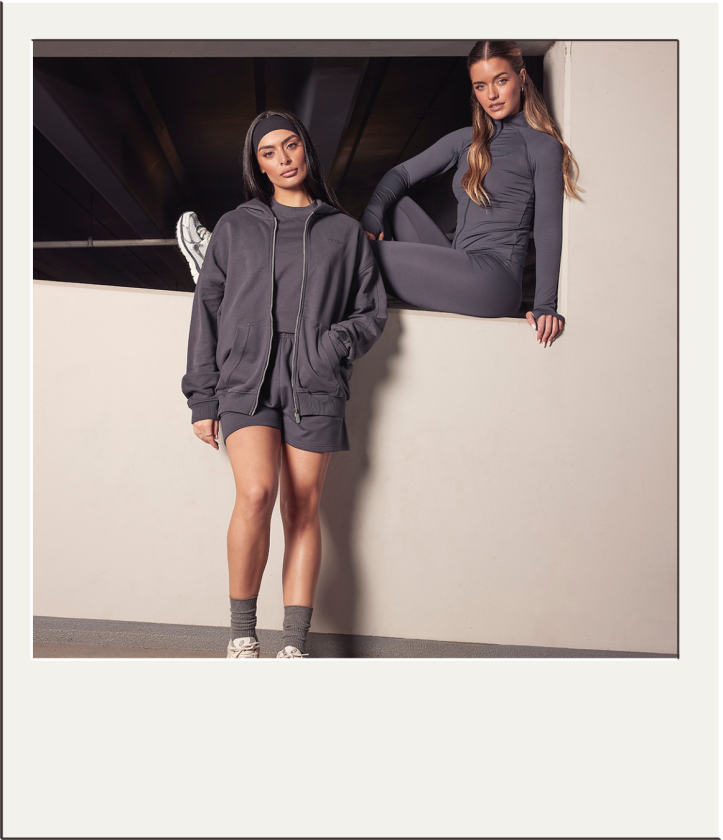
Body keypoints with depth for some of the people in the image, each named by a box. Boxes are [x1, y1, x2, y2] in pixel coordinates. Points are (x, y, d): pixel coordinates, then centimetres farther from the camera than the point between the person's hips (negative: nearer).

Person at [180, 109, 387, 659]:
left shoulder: (344, 232, 15)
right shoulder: (235, 228, 14)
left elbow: (373, 310, 16)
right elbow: (207, 312, 13)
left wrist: (338, 343, -6)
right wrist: (202, 398, 7)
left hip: (314, 386, 1)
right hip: (246, 377, -1)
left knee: (303, 508, -1)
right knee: (257, 494, -20)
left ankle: (294, 645, 5)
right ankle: (243, 634, -4)